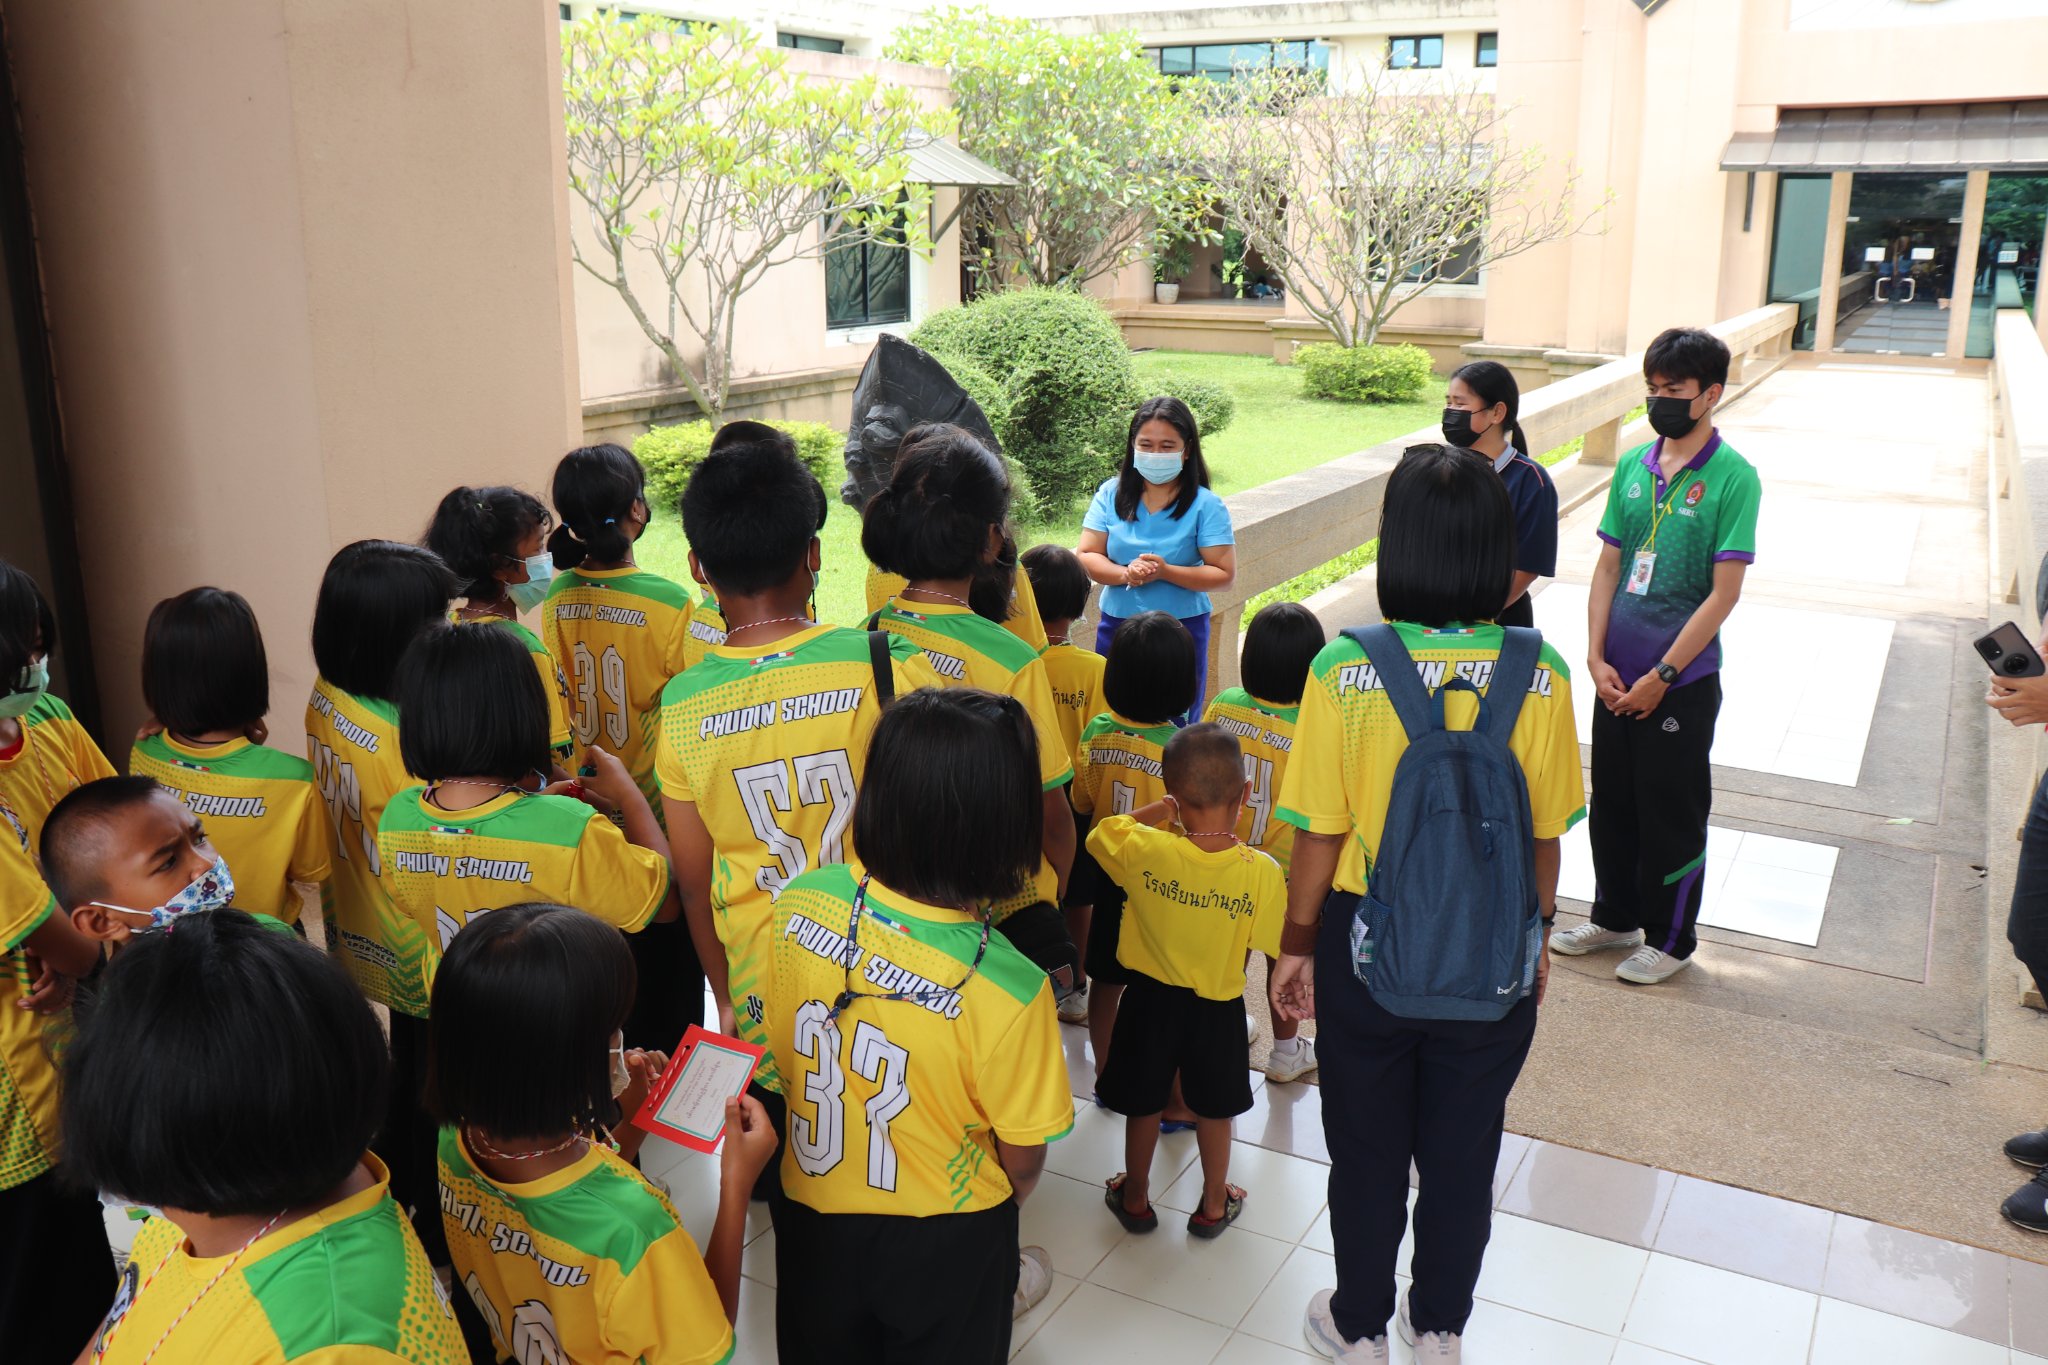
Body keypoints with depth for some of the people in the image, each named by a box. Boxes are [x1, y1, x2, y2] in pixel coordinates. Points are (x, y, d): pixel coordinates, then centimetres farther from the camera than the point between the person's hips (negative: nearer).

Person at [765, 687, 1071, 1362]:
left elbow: (776, 1059, -3)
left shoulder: (799, 905, -20)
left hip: (809, 1217, 3)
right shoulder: (1008, 989, -31)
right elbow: (1023, 1160, -15)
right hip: (942, 1242, -3)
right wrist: (997, 1208, 7)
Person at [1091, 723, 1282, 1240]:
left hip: (1151, 999, 0)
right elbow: (1270, 941, -10)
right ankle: (1214, 1205, 41)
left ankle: (1135, 1198, 41)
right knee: (1213, 1109, 23)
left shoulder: (1146, 849, -23)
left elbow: (1100, 831, -2)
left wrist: (1159, 810, 1)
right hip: (1218, 1007, 0)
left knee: (1143, 1104, 22)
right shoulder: (1262, 871, -23)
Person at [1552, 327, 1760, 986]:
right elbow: (1608, 567, 6)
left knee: (1672, 812, 7)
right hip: (1616, 676, 5)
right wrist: (1597, 658, -4)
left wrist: (1661, 676, -15)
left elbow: (1723, 592, -13)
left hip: (1682, 681, -5)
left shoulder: (1733, 478, -11)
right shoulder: (1633, 467, 5)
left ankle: (1671, 939, 24)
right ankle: (1615, 917, 34)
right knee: (1612, 801, 16)